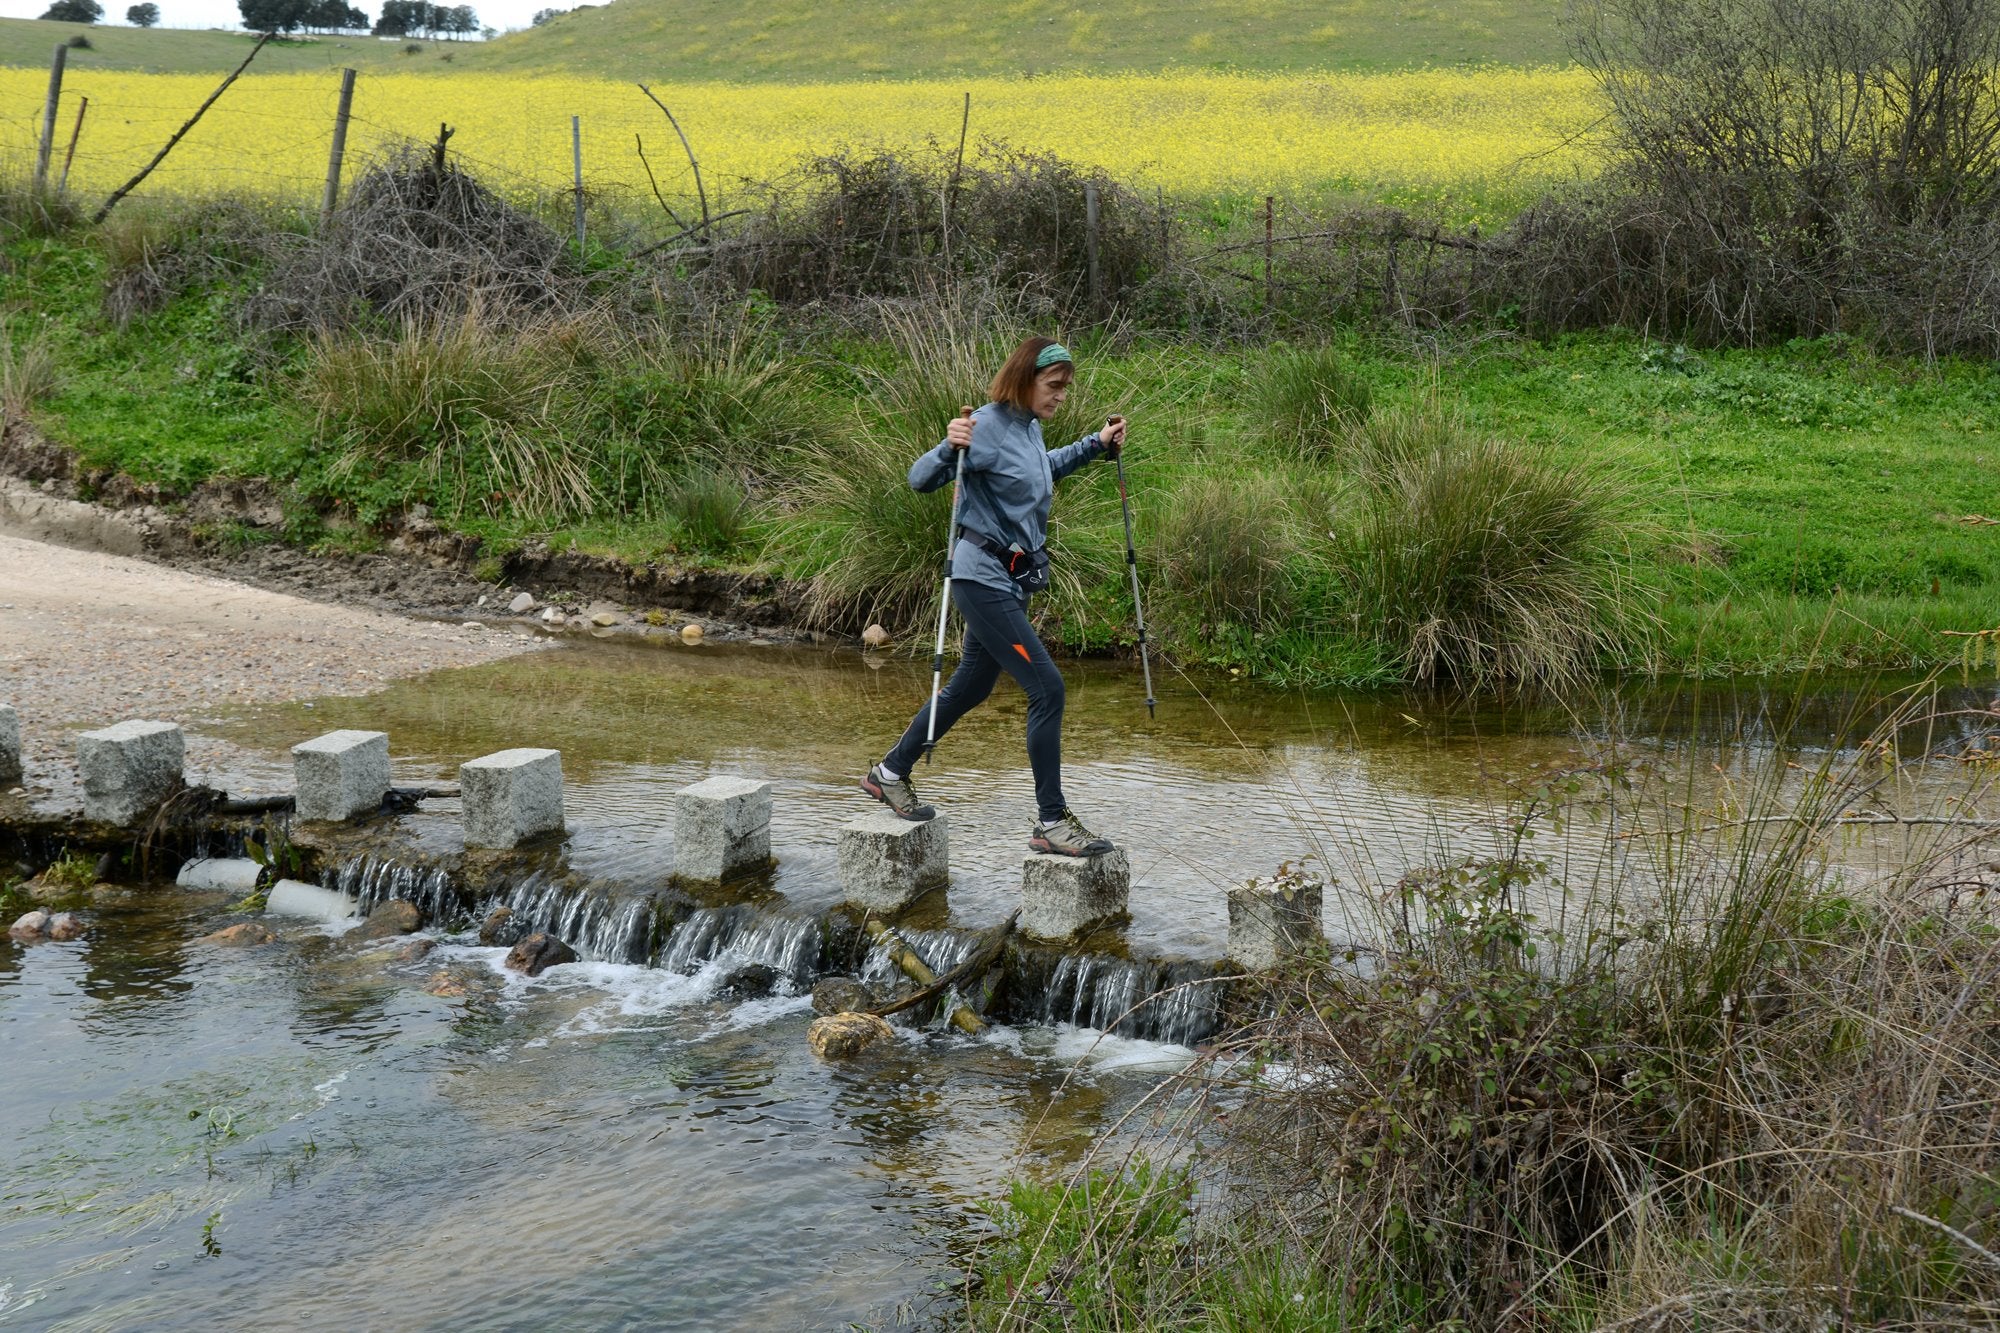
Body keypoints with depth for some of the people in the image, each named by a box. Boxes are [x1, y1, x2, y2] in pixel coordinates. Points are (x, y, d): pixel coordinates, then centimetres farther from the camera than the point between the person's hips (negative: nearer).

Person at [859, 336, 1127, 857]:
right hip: (984, 577, -10)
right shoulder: (988, 426, -18)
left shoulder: (1029, 426, 8)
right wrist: (951, 448, -42)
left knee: (972, 687, 20)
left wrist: (1094, 445, 21)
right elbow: (920, 478, -23)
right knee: (1048, 689, -12)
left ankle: (890, 773, 36)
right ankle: (1052, 822, -4)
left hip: (1012, 579, 10)